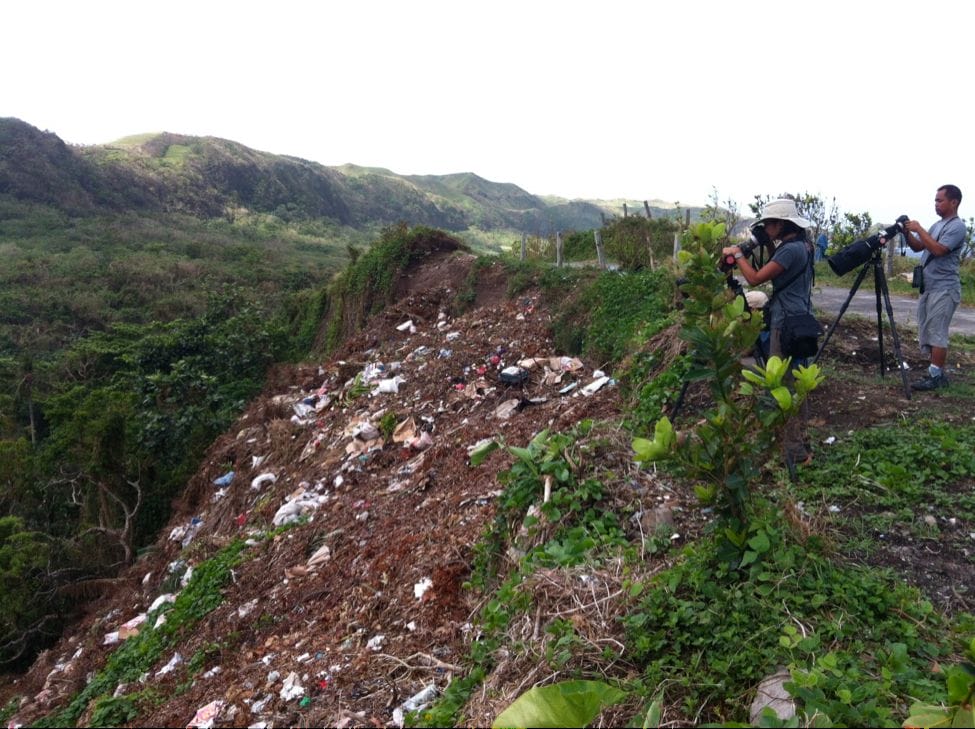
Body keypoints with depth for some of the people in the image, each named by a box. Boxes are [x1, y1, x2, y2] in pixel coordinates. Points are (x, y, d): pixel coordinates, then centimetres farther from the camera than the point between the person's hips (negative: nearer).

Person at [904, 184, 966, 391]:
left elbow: (938, 250, -23)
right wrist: (908, 233, 2)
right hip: (928, 287, 9)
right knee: (927, 332, 10)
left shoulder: (957, 227, -11)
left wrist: (919, 229, -17)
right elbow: (918, 247, 18)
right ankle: (936, 372, 16)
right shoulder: (938, 225, 18)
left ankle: (936, 377, -7)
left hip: (944, 289, -9)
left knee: (936, 332, -9)